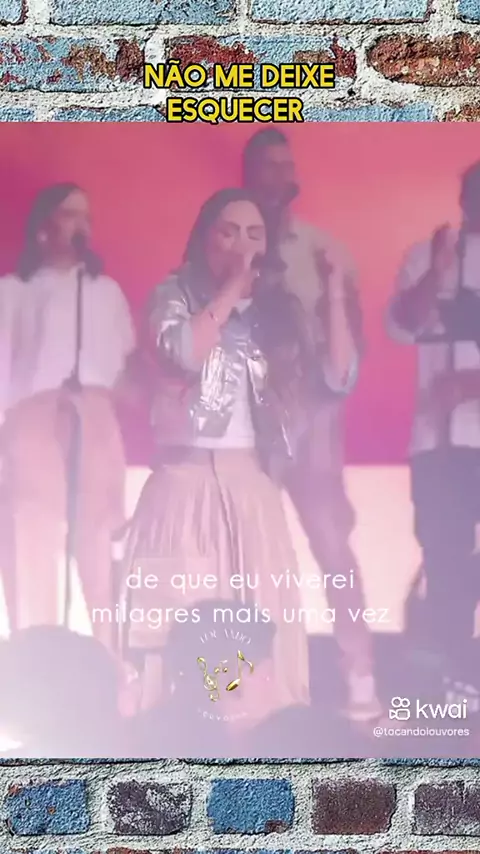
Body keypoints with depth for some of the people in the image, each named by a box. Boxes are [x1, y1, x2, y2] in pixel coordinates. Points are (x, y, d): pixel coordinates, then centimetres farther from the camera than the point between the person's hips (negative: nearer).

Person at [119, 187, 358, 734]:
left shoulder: (277, 308, 12)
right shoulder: (175, 294, 4)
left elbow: (336, 375, 4)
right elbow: (186, 352, -17)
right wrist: (232, 287, -8)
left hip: (253, 483, 3)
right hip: (187, 478, -3)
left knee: (264, 619, 0)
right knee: (181, 618, -5)